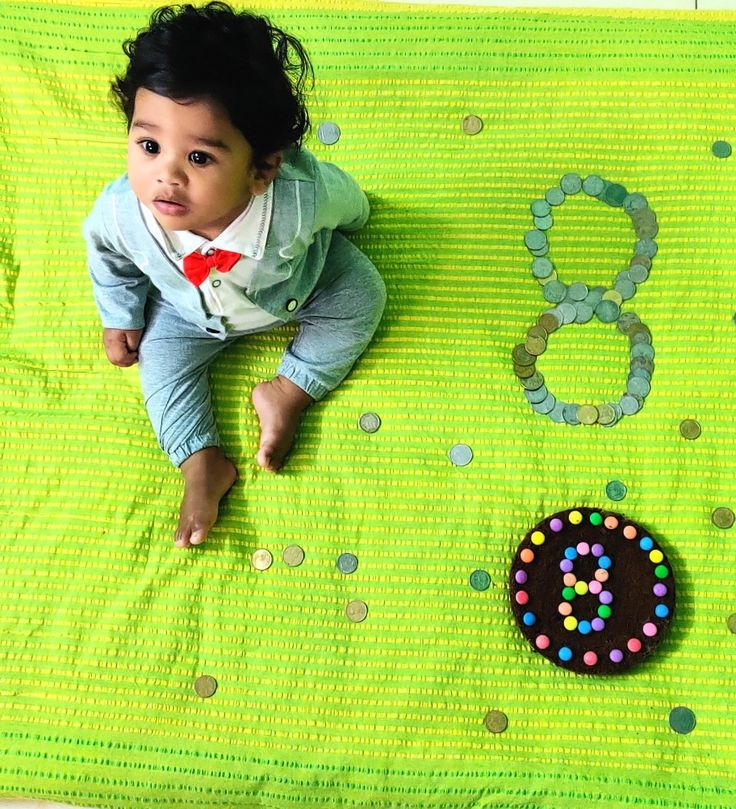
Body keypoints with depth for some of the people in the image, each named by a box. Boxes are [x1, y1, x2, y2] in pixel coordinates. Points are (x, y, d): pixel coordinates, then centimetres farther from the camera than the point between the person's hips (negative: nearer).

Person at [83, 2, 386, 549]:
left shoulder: (302, 200, -45)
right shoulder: (120, 212, -39)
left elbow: (346, 198, -17)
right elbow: (109, 257, -11)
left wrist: (339, 230, 6)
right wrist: (121, 316, 2)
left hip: (302, 282, 0)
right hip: (189, 309, 1)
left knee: (360, 296, -7)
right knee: (162, 362, -6)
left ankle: (289, 392, 1)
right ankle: (205, 465, 7)